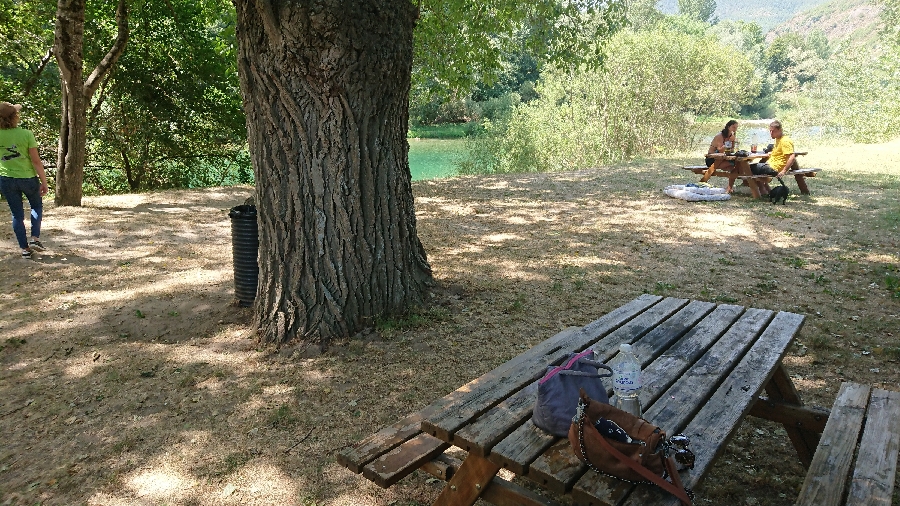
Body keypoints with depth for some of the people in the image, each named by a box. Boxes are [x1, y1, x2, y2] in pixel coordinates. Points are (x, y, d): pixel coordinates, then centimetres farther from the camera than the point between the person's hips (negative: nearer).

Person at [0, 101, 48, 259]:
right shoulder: (26, 134, -15)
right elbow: (36, 161, -14)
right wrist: (44, 181, -7)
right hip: (28, 178, -2)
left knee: (17, 214, 13)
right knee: (37, 206, 23)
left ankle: (25, 248, 16)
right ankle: (34, 238, 10)